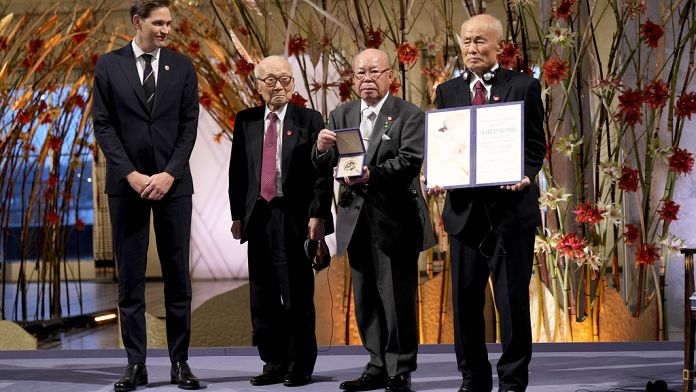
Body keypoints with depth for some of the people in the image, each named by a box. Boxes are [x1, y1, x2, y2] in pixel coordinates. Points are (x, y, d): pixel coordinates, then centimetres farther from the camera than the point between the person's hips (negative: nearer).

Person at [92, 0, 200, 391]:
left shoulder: (182, 65, 5)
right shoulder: (109, 65, 3)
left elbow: (189, 125, 2)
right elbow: (104, 125, -1)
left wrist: (169, 174, -10)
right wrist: (130, 174, -11)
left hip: (173, 183, 1)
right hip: (127, 183, -1)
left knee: (178, 274, 3)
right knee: (130, 277, 2)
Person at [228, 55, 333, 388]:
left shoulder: (309, 120, 1)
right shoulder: (245, 121, 11)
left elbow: (322, 172, -3)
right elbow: (237, 171, 12)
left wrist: (317, 214, -11)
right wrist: (237, 215, 7)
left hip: (295, 219, -4)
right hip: (258, 218, 4)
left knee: (297, 296, 0)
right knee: (262, 298, 7)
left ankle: (300, 367, 10)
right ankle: (274, 364, 17)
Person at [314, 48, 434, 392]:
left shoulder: (409, 115, -3)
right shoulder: (341, 115, 12)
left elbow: (410, 161, -16)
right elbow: (323, 167, 8)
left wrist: (372, 175, -31)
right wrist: (322, 149, -15)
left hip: (395, 219, -5)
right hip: (357, 220, 5)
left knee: (396, 296, -3)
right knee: (365, 297, 11)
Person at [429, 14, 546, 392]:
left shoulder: (524, 86, 2)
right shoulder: (447, 91, 11)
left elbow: (535, 145, 1)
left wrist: (525, 176, -18)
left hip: (511, 206, -3)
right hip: (464, 207, 3)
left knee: (513, 298, 1)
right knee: (465, 298, 7)